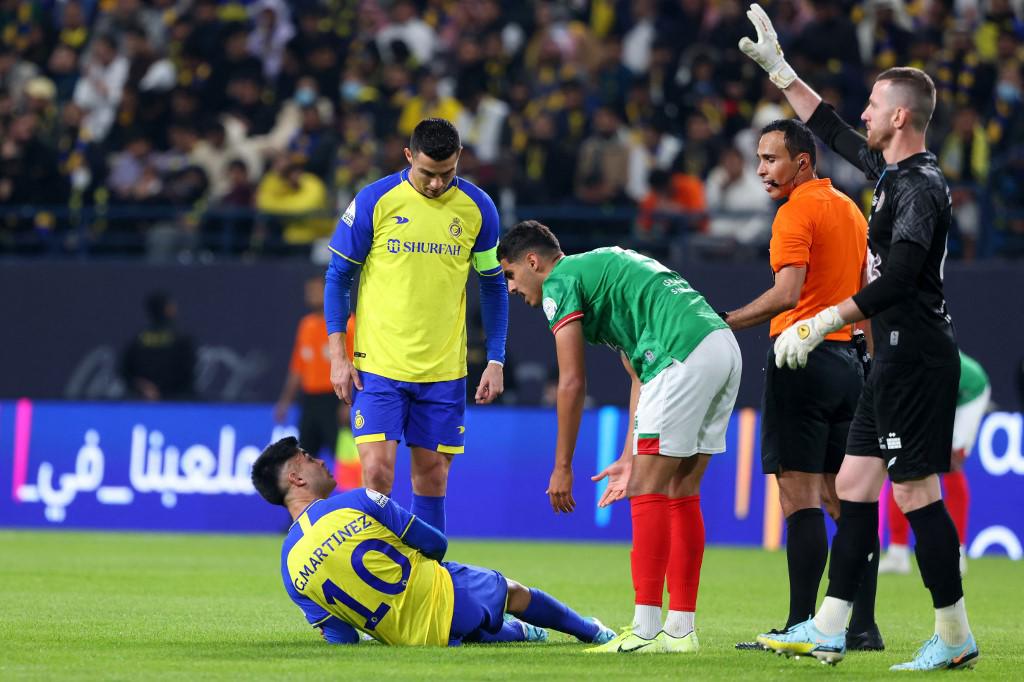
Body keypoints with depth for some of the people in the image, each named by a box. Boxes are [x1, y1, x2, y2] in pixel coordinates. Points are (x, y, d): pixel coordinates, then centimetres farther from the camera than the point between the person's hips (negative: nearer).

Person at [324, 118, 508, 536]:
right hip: (378, 364, -2)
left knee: (432, 474, 6)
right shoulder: (374, 201, -6)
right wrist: (337, 356, -4)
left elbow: (493, 286, 11)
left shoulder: (477, 208, 0)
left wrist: (496, 360, 5)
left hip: (444, 370, 2)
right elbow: (338, 276, 1)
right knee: (377, 470, -12)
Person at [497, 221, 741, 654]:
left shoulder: (559, 283, 3)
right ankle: (681, 629, 12)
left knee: (649, 492, -5)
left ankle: (645, 630, -7)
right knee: (680, 495, 12)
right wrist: (630, 457, 27)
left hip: (685, 355, -9)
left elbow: (572, 383, -1)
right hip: (725, 346, 9)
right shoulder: (599, 269, 30)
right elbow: (641, 375, 28)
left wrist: (562, 467, 6)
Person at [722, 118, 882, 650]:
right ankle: (863, 625, 8)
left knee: (800, 495, -9)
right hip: (846, 358, 9)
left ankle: (801, 624, -12)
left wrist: (724, 325, -21)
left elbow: (787, 293, -22)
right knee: (844, 497, 10)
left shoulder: (798, 212, -10)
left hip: (801, 356, -9)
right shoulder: (851, 210, 17)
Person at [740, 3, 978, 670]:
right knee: (854, 485, 10)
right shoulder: (893, 171, 13)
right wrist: (778, 67, 30)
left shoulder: (920, 187, -16)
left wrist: (824, 322, -28)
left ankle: (956, 638, -4)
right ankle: (827, 632, 12)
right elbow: (832, 128, 28)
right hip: (897, 359, 10)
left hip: (918, 361, -10)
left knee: (917, 494, -8)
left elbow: (899, 276, -27)